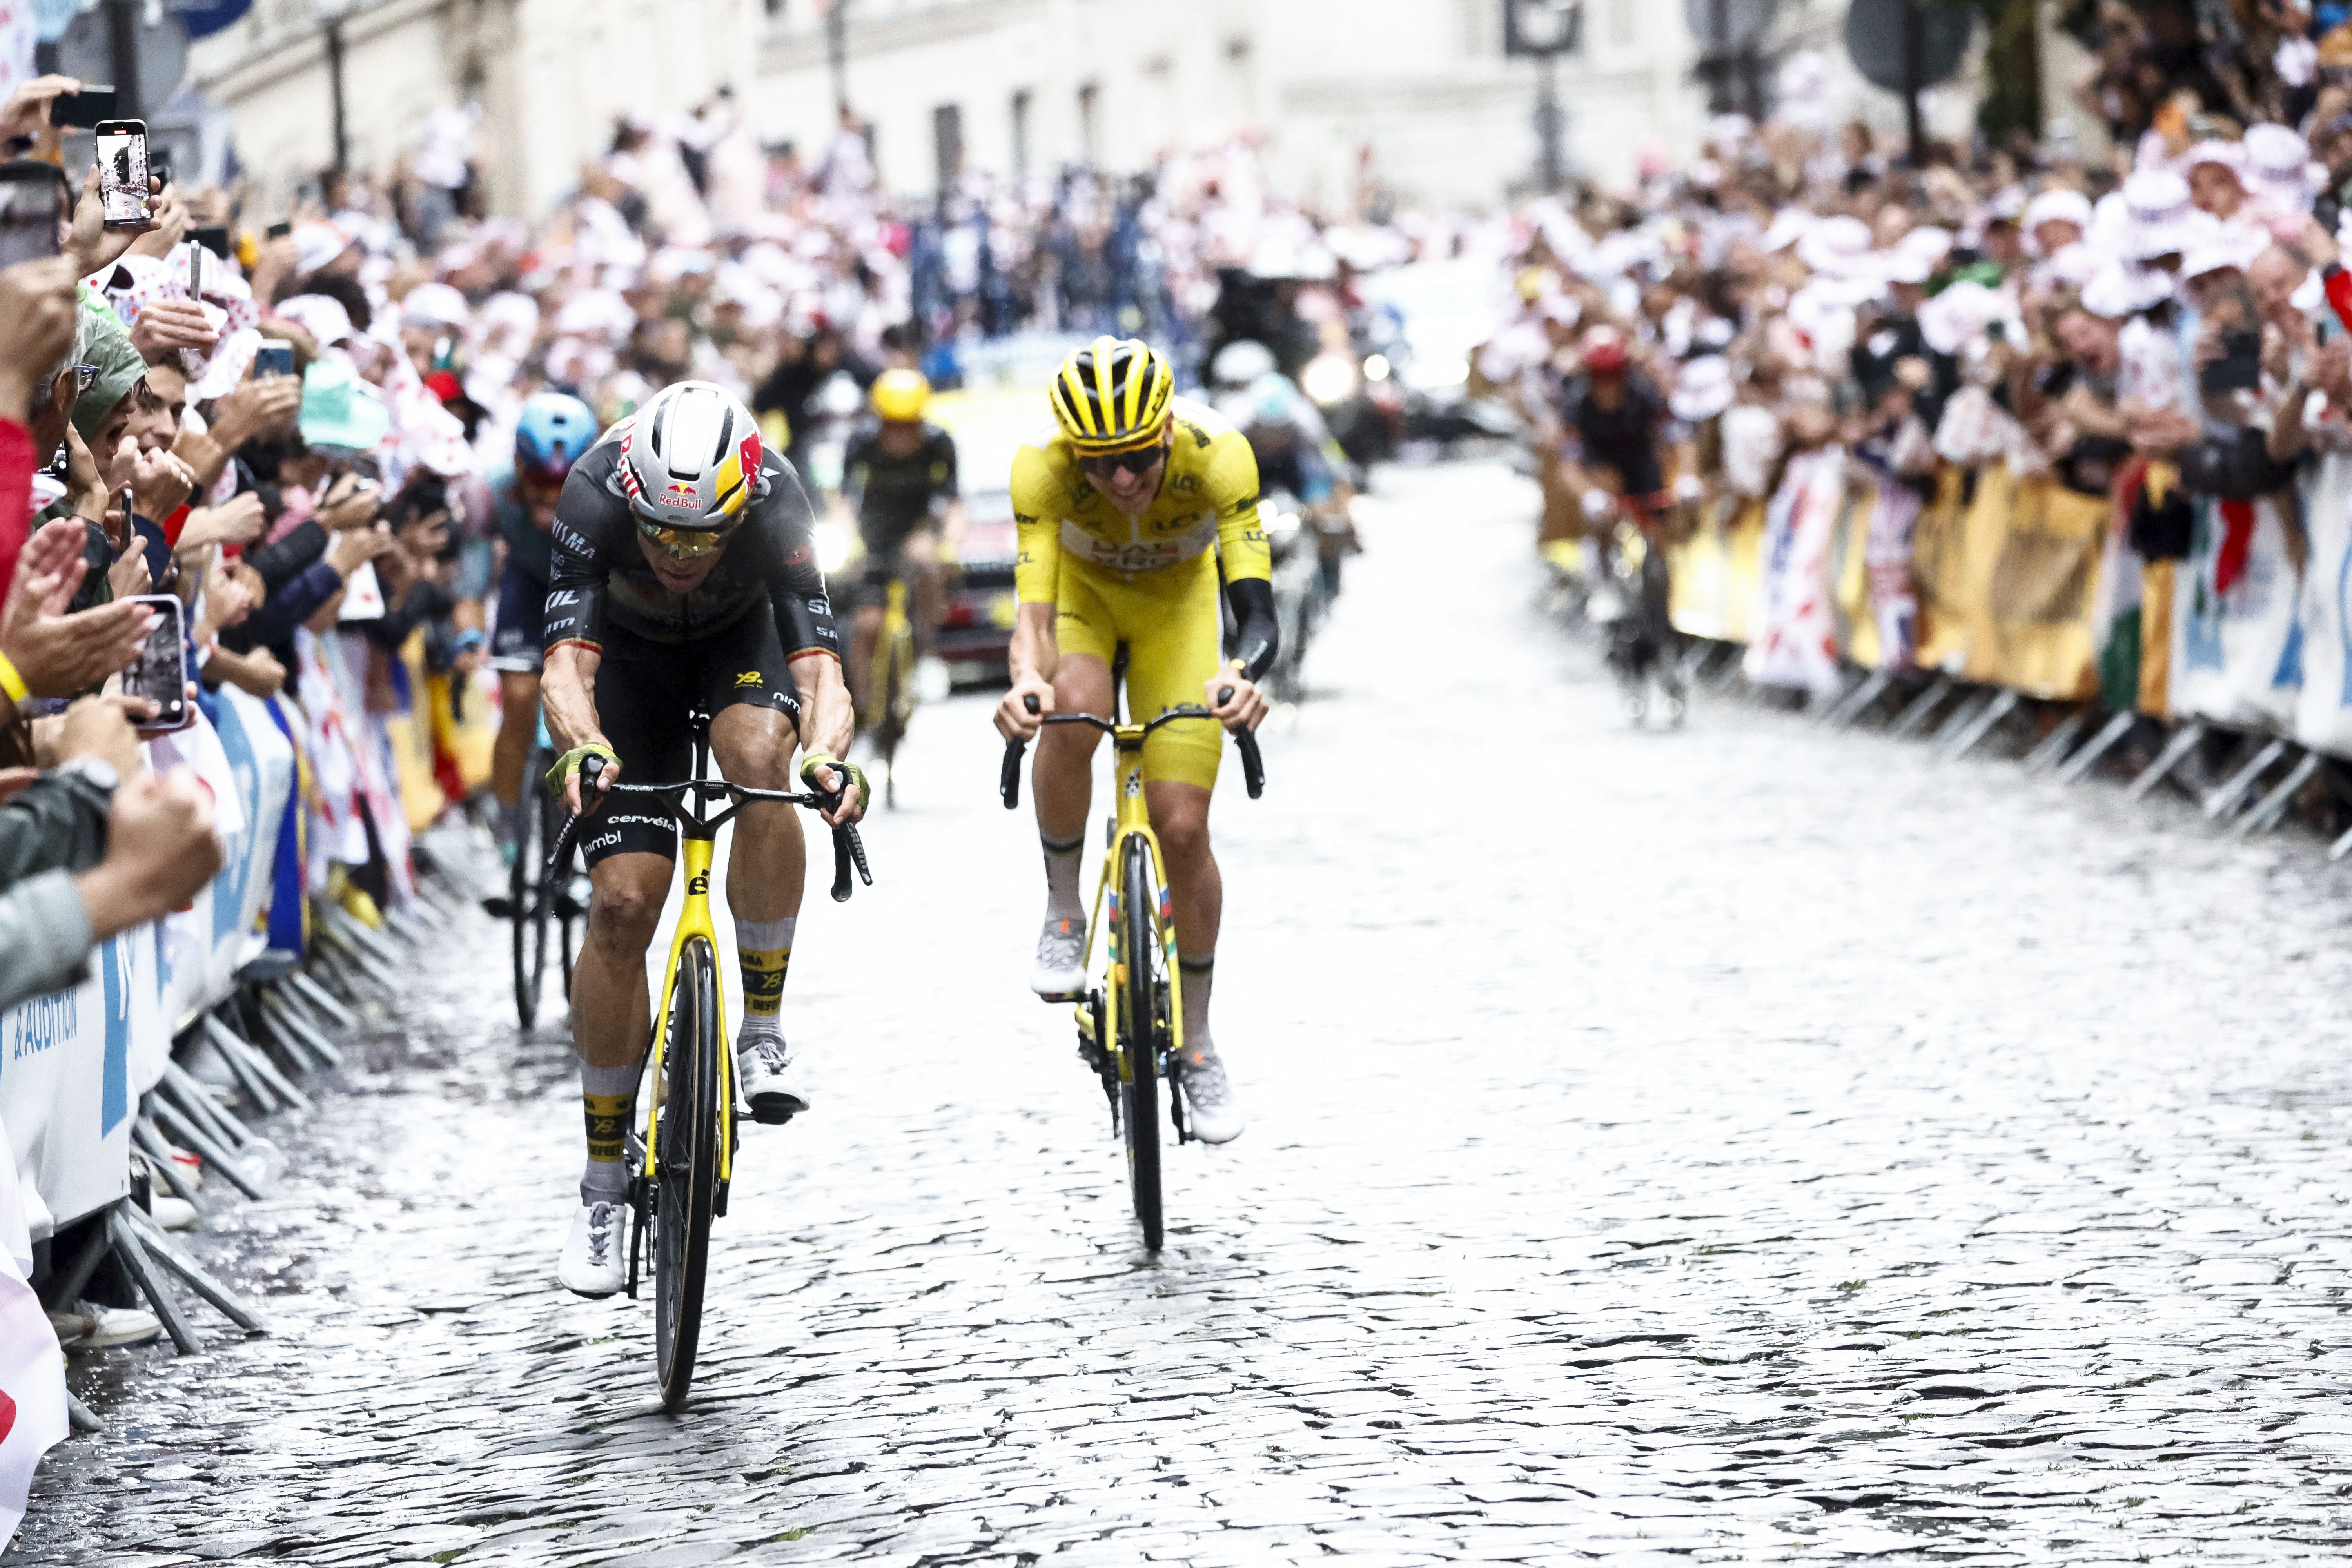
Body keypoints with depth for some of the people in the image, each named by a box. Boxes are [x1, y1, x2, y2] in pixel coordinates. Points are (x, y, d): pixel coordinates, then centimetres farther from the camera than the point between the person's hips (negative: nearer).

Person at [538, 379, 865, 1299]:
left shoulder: (774, 507, -36)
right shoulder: (594, 498, -36)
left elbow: (819, 665, -41)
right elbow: (568, 662, -41)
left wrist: (828, 757, -62)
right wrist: (583, 747, -62)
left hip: (742, 638, 0)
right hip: (633, 653, 0)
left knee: (758, 758, -35)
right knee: (621, 904, -9)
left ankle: (762, 1033, -20)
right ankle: (604, 1187, 2)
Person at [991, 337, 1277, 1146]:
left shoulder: (1217, 457, -37)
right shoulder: (1042, 470, -36)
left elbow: (1258, 613, -40)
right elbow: (1033, 607, -41)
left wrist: (1242, 674, -62)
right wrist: (1026, 678, -63)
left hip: (1176, 599, 0)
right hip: (1082, 587, 0)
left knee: (1183, 828, -7)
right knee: (1072, 712, -35)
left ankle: (1197, 1043, 11)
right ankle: (1063, 910, -10)